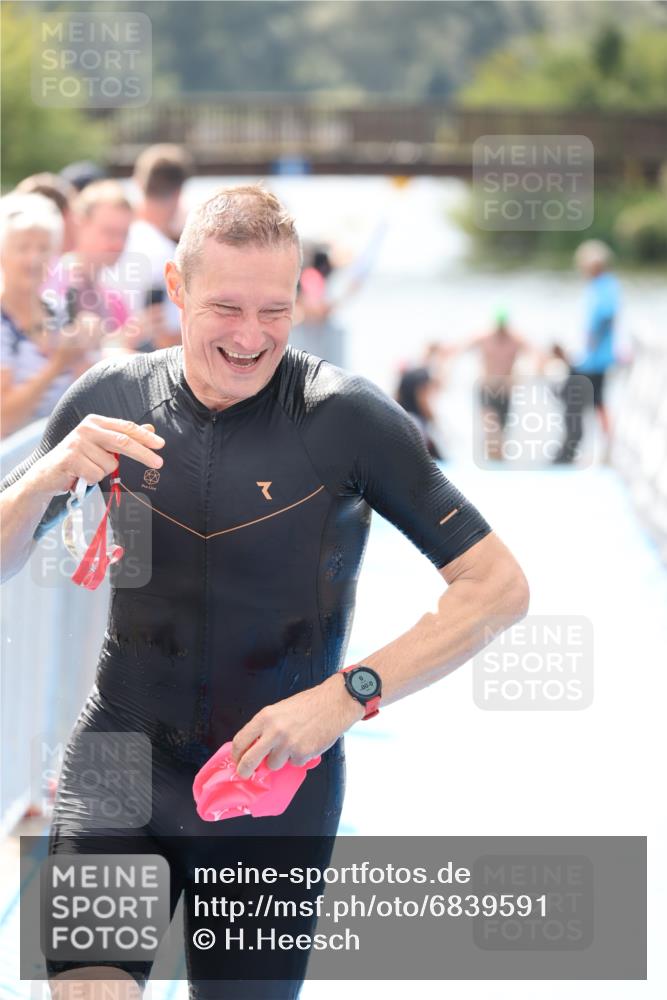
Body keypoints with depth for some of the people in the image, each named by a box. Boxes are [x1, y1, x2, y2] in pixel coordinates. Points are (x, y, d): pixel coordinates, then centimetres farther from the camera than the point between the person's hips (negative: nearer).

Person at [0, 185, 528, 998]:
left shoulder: (348, 418, -11)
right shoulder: (112, 399, -3)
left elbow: (498, 586, -10)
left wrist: (345, 697, -20)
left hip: (277, 787, -1)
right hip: (120, 757, 1)